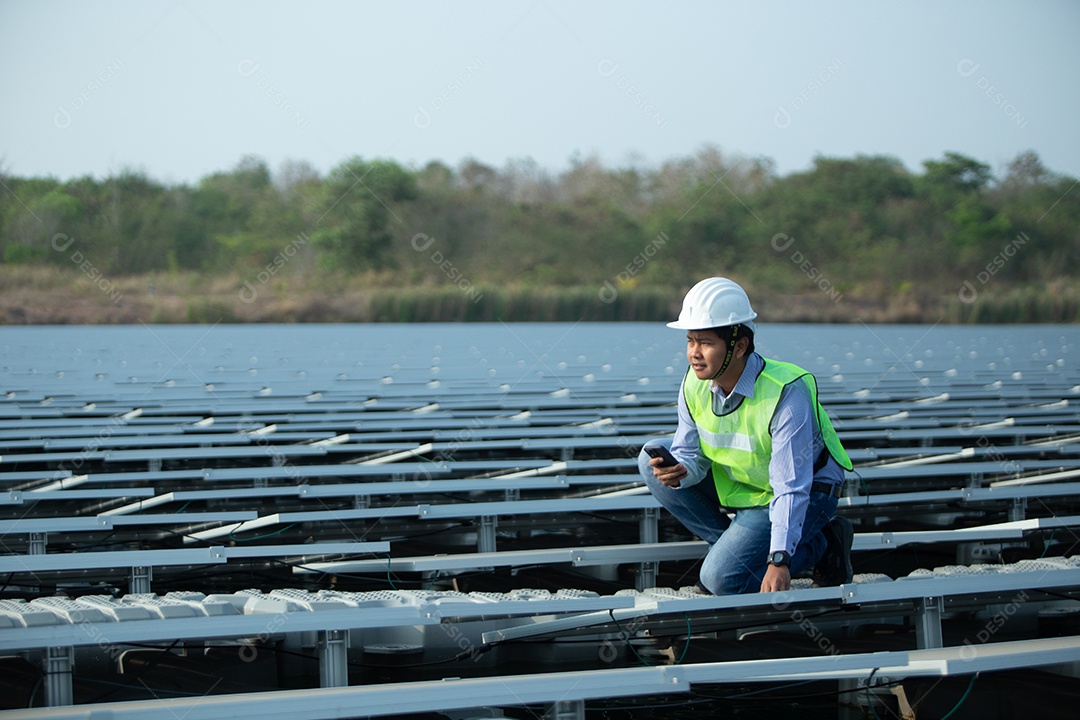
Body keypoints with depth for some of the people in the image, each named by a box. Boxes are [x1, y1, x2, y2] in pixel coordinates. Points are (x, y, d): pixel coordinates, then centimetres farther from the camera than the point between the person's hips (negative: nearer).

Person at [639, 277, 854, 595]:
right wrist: (678, 470, -30)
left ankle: (821, 544, 0)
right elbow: (690, 454, -4)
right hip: (736, 483, 7)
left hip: (805, 495, -7)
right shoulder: (695, 383, -12)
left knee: (722, 578, -22)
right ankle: (731, 543, 2)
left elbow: (791, 488, -36)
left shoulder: (786, 392, -32)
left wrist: (780, 561, -44)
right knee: (654, 462, -4)